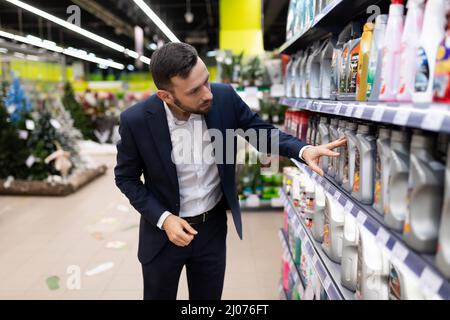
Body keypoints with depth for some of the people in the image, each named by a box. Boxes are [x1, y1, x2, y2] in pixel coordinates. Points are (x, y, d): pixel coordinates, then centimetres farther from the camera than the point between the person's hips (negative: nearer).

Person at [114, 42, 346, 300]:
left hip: (213, 225, 2)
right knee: (159, 296, 18)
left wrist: (304, 150, -21)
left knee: (209, 297, 20)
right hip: (165, 229, -1)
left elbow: (263, 131, -3)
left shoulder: (224, 97, -17)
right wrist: (163, 218, -17)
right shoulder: (136, 121, -21)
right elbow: (126, 177, -7)